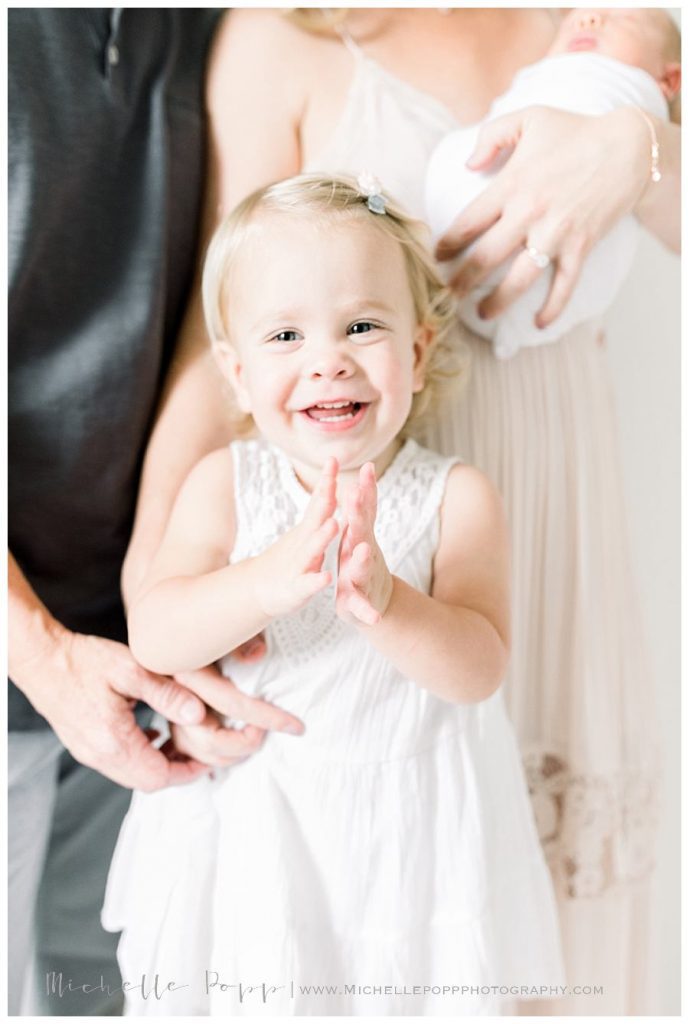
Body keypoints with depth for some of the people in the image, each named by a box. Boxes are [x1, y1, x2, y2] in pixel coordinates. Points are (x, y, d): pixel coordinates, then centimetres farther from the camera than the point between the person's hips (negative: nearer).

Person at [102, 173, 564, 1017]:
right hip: (245, 827, 1)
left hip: (406, 829, 0)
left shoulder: (455, 497, -12)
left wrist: (384, 603, -39)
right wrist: (269, 580, -37)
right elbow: (151, 640, -18)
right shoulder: (224, 482, -9)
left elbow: (478, 671, -19)